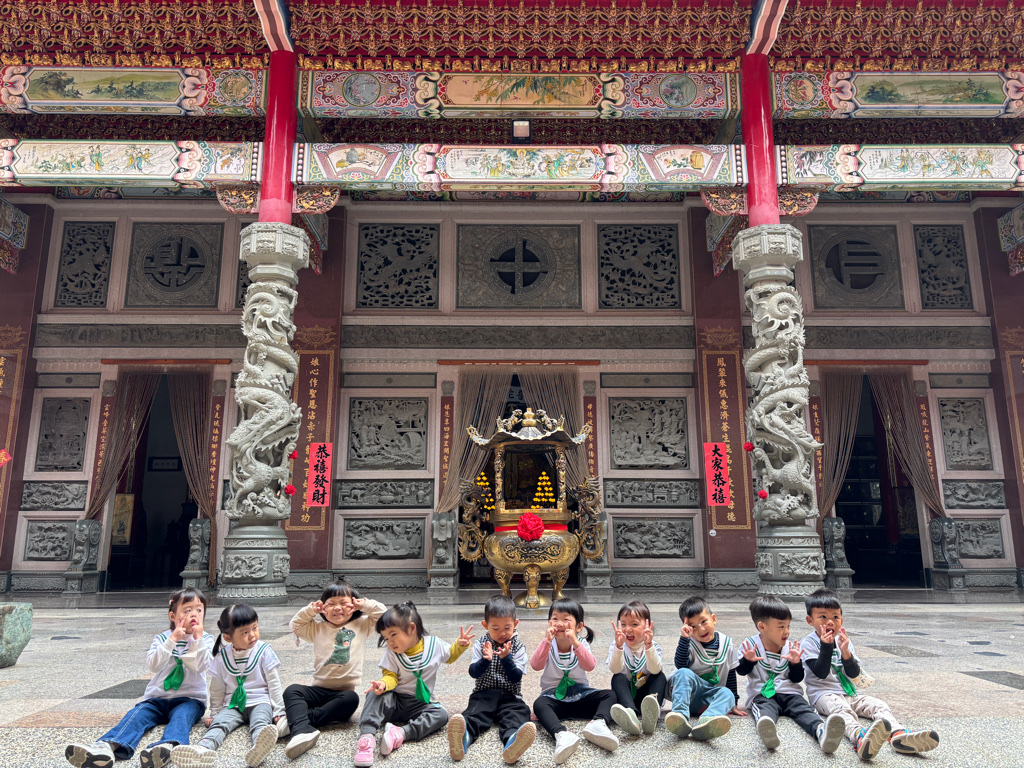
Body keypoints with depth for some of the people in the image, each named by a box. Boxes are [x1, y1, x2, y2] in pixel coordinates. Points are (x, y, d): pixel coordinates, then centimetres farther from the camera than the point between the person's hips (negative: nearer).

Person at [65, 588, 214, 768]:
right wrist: (172, 639, -17)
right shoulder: (162, 638, 10)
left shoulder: (206, 639, 5)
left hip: (189, 699, -2)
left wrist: (197, 638, -17)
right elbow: (152, 665, -9)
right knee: (138, 713, -26)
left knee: (181, 715, -33)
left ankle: (168, 746, -64)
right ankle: (108, 746, -52)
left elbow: (200, 666, -12)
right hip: (158, 698, 2)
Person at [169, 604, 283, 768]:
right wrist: (214, 714, 14)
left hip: (260, 702, -2)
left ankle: (259, 748, -65)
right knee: (218, 723, -28)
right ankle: (203, 750, -58)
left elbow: (274, 683, 2)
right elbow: (217, 690, 17)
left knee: (260, 722, -33)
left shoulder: (264, 651, -1)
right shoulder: (222, 658, 4)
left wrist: (279, 711, -2)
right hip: (234, 705, 2)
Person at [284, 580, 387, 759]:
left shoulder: (362, 625, 10)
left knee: (351, 699, -37)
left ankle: (298, 720, -34)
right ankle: (303, 731, -50)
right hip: (319, 689, 2)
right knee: (292, 690, -26)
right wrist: (310, 610, 2)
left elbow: (383, 614, 8)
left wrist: (365, 605, -1)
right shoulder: (317, 628, 15)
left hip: (346, 689, -2)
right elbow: (295, 625, 12)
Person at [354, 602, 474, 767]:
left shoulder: (434, 644, -5)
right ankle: (367, 735, -44)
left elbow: (449, 656, 13)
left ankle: (402, 732, -43)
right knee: (377, 694, -30)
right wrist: (384, 683, -32)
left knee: (441, 715, -28)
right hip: (395, 700, 0)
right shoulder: (392, 654, -5)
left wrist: (460, 645, -6)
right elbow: (391, 676, -9)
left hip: (421, 703, 0)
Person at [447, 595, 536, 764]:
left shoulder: (518, 647, 6)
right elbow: (473, 673, 2)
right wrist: (485, 660, -18)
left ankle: (512, 742, -64)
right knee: (475, 712, -31)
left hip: (510, 696, 0)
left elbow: (516, 678, -3)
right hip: (484, 693, 1)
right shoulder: (481, 644, 10)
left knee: (519, 712, -32)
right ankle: (464, 736, -62)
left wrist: (506, 658, -19)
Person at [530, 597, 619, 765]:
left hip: (580, 694, 2)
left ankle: (598, 723, -48)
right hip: (554, 696, -2)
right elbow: (535, 665, -18)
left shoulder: (581, 644, 2)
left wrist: (575, 643, -28)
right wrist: (547, 641, -28)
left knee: (610, 695, -20)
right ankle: (561, 734, -60)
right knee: (539, 704, -34)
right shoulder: (548, 645, 1)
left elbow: (590, 666, -17)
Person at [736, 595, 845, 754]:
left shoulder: (790, 647, 11)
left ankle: (821, 731, -58)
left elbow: (797, 679, 11)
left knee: (803, 708, -28)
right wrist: (748, 661, -22)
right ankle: (768, 731, -69)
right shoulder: (750, 645, 2)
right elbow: (741, 671, 0)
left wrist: (795, 663, -10)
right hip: (761, 694, -3)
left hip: (789, 693, 3)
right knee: (765, 708, -35)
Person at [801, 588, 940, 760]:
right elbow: (821, 673, -14)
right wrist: (826, 647, -22)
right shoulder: (808, 643, -3)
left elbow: (854, 674, 4)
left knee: (878, 705, -18)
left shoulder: (844, 641, 15)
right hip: (823, 694, -7)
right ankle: (859, 737, -70)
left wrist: (845, 652, -14)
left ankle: (898, 734, -48)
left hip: (850, 693, 7)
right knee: (841, 708, -37)